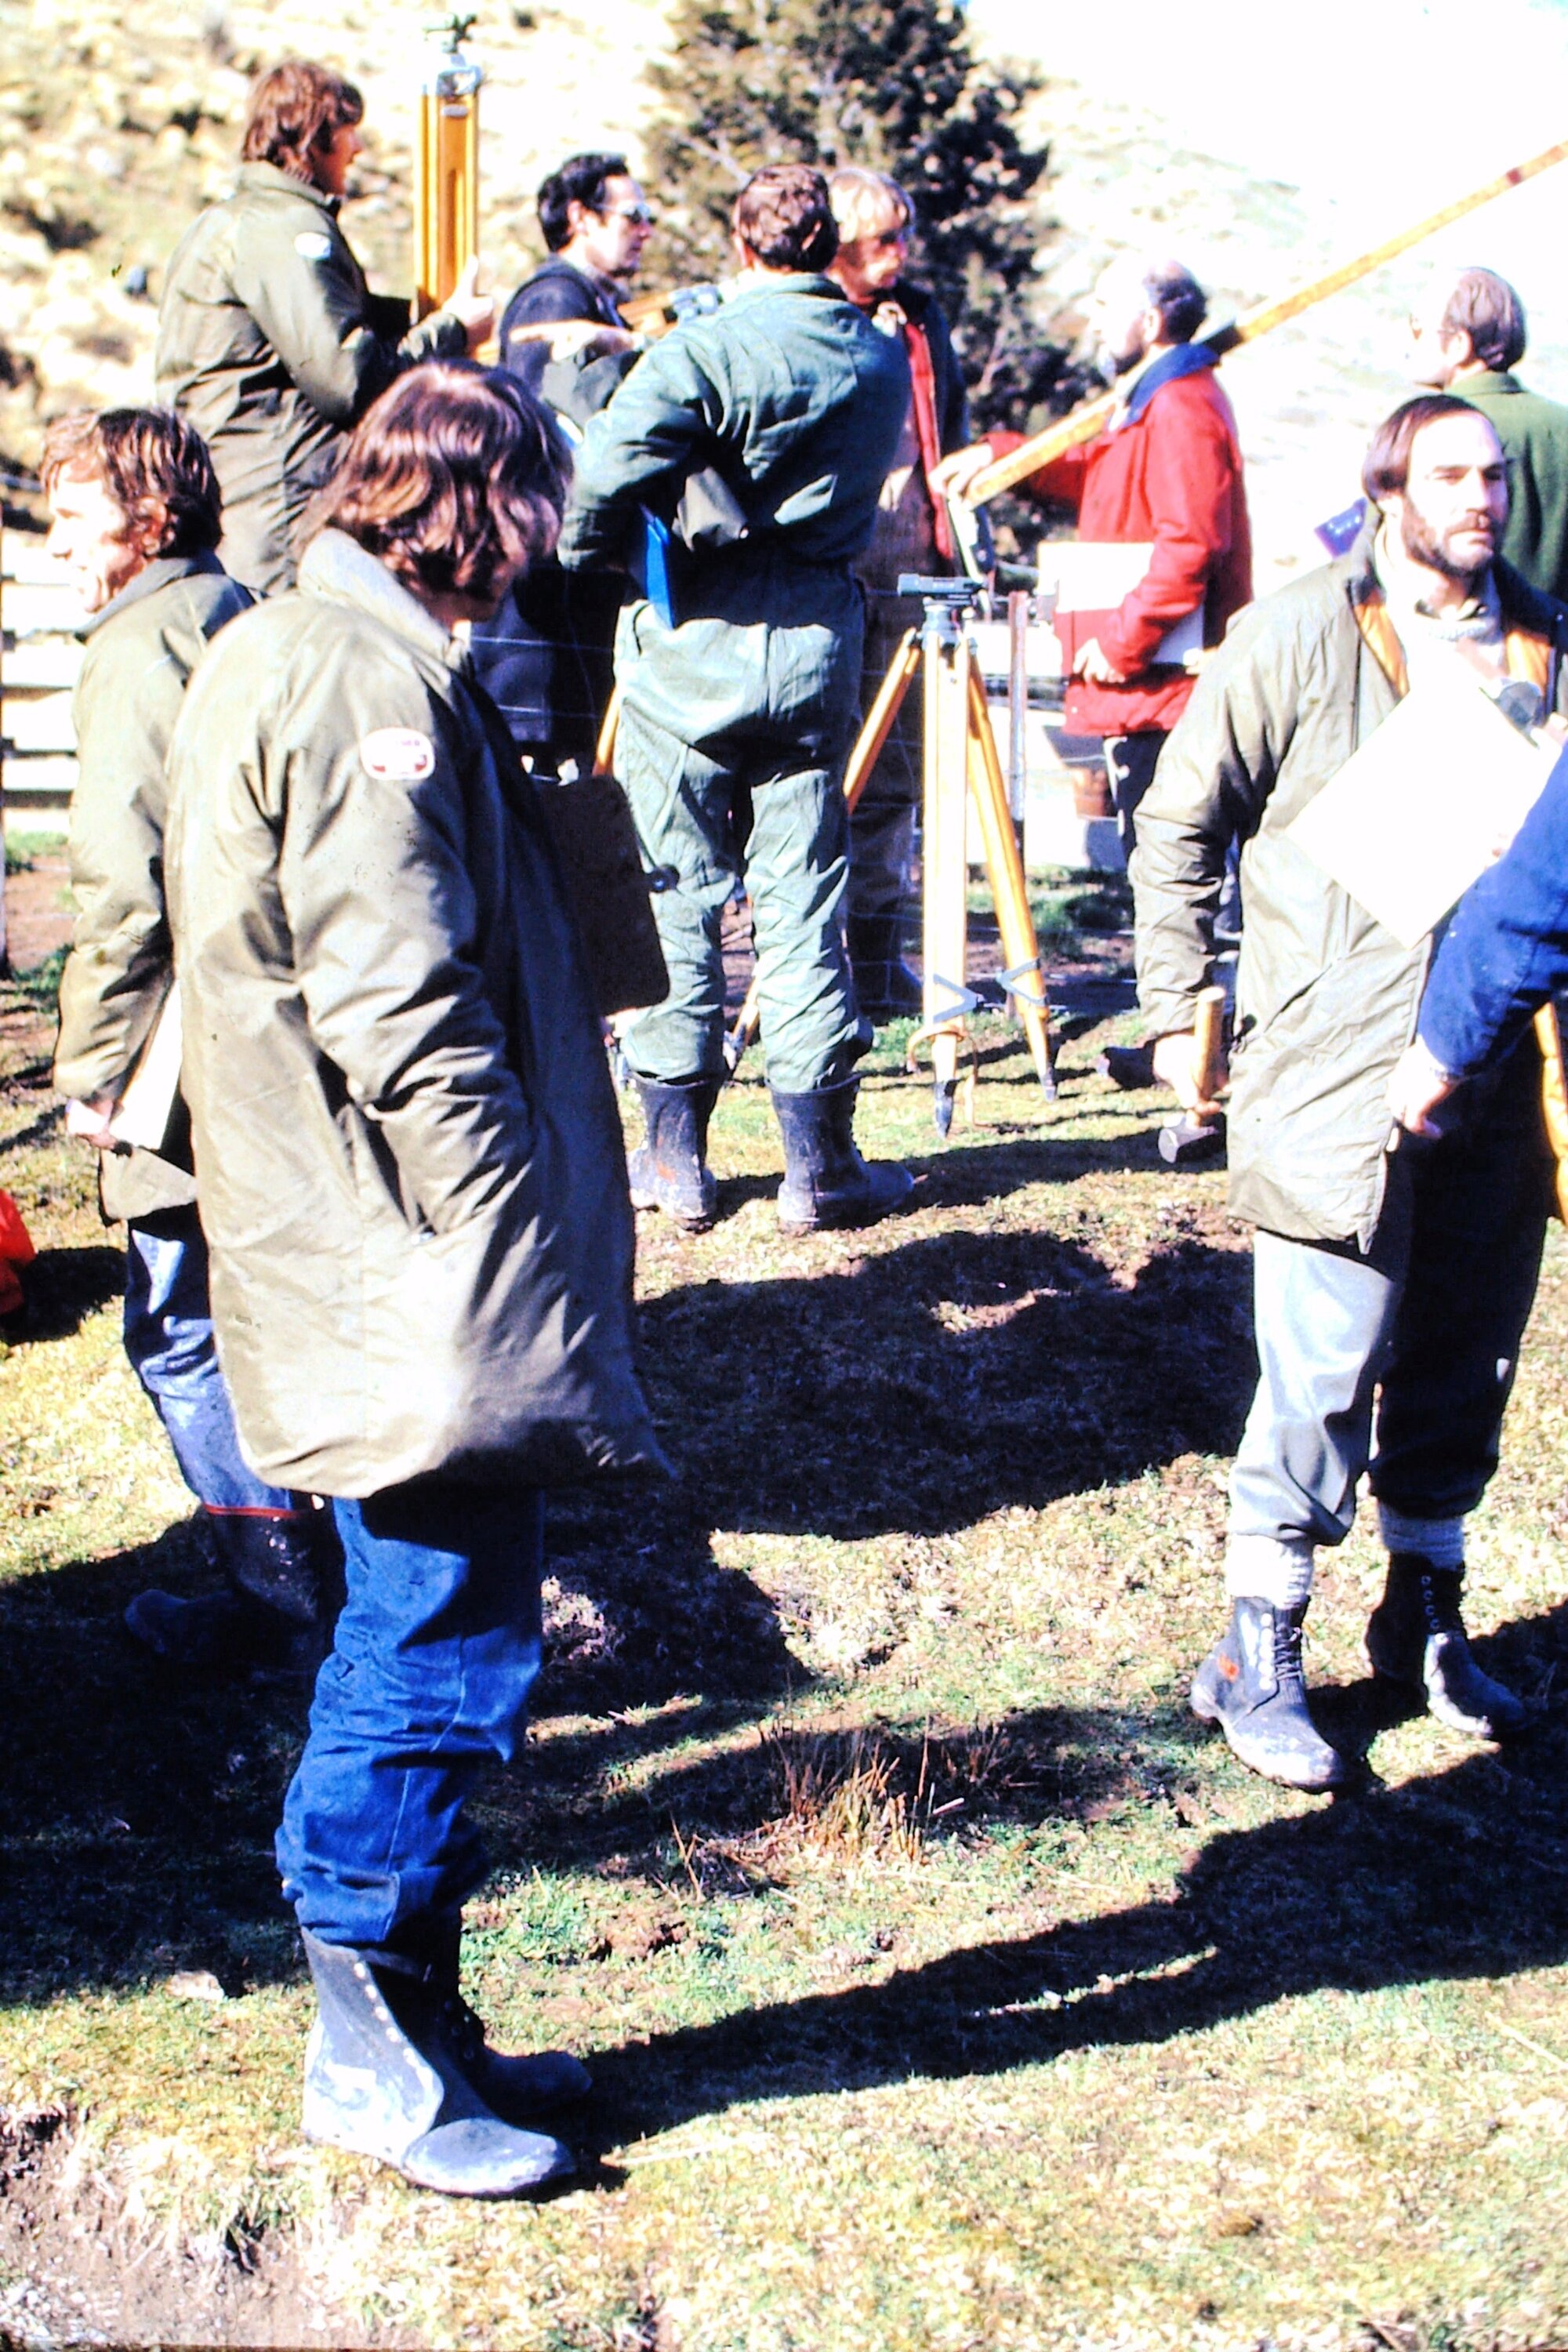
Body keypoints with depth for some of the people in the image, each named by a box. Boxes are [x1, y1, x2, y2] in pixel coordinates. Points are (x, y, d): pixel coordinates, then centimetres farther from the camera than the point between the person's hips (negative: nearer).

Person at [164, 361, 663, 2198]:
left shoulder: (282, 651, 18)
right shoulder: (369, 683, -15)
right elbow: (397, 1011, -22)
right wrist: (521, 1256, -19)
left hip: (380, 1285, 11)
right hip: (424, 1288, -11)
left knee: (421, 1639, 17)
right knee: (442, 1651, -2)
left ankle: (410, 2023, 27)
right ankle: (374, 2052, 10)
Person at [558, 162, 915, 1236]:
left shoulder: (705, 350, -13)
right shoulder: (883, 359, 4)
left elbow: (607, 473, -23)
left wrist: (585, 551, -6)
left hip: (694, 637, -3)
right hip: (820, 641, 4)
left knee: (678, 893, 6)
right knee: (803, 897, 8)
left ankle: (676, 1153, 12)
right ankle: (820, 1161, 10)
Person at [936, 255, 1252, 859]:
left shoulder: (1181, 409, -16)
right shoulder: (1148, 403, 20)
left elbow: (1190, 545, -24)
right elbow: (1092, 476, 34)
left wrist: (1121, 642, -21)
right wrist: (1000, 453, 23)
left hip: (1165, 689, -11)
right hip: (1143, 696, 11)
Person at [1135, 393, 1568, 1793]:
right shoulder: (1295, 642, -4)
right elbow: (1179, 825, 1)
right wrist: (1178, 1011, -2)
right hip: (1333, 1072, -5)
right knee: (1326, 1370, -6)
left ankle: (1426, 1614, 30)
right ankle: (1256, 1656, 6)